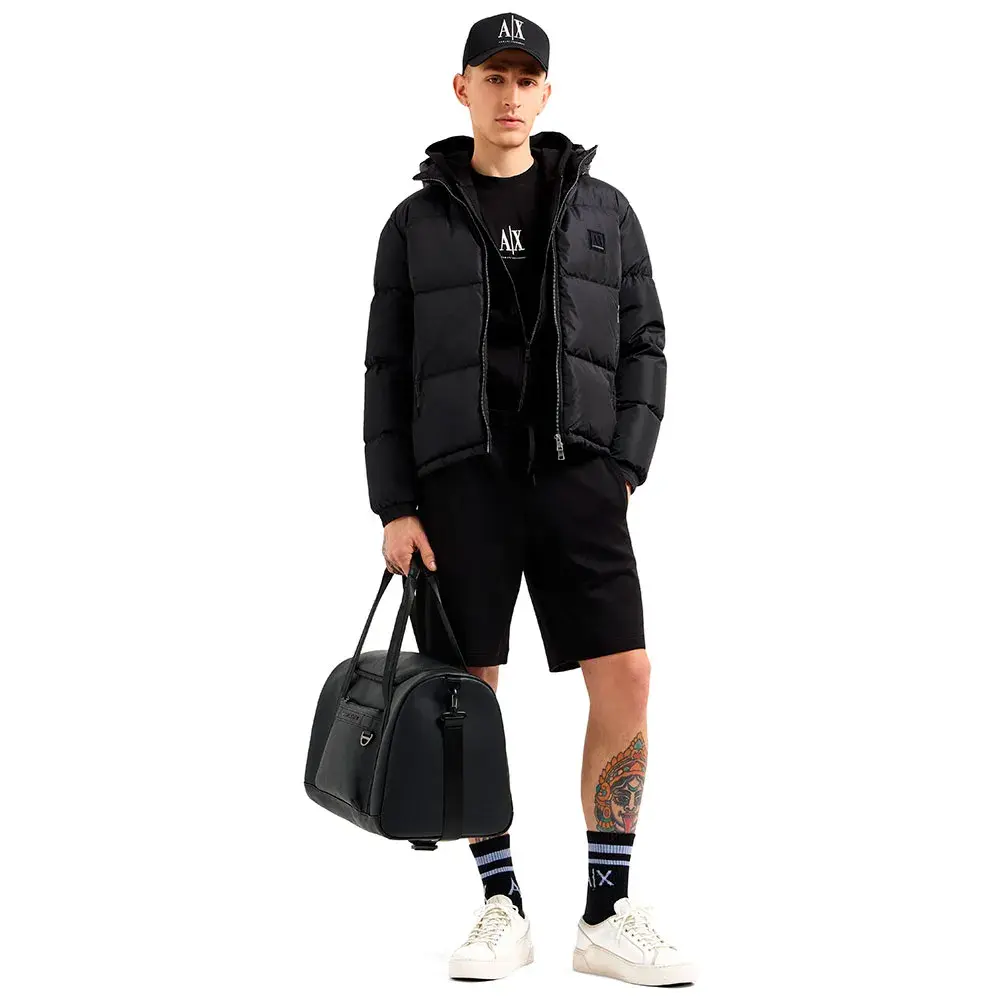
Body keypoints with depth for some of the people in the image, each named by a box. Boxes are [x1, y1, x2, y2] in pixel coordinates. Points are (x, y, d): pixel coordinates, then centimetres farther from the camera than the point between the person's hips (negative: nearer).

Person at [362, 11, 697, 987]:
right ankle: (502, 910, 13)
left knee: (625, 678, -8)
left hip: (575, 474, 1)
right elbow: (387, 374, 6)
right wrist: (394, 509, -3)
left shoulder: (603, 210, 10)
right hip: (459, 477, 0)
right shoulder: (416, 222, 8)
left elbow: (643, 347, 9)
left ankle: (608, 915, 3)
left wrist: (624, 469, -4)